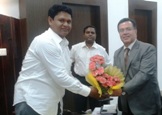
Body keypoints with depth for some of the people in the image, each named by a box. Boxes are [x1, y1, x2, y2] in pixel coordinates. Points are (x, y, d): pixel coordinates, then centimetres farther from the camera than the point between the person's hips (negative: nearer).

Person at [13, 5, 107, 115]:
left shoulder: (64, 44, 9)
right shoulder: (45, 41, -19)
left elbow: (67, 75, 13)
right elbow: (60, 76, -22)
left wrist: (88, 88, 4)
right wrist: (88, 91, -13)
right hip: (32, 102, -8)